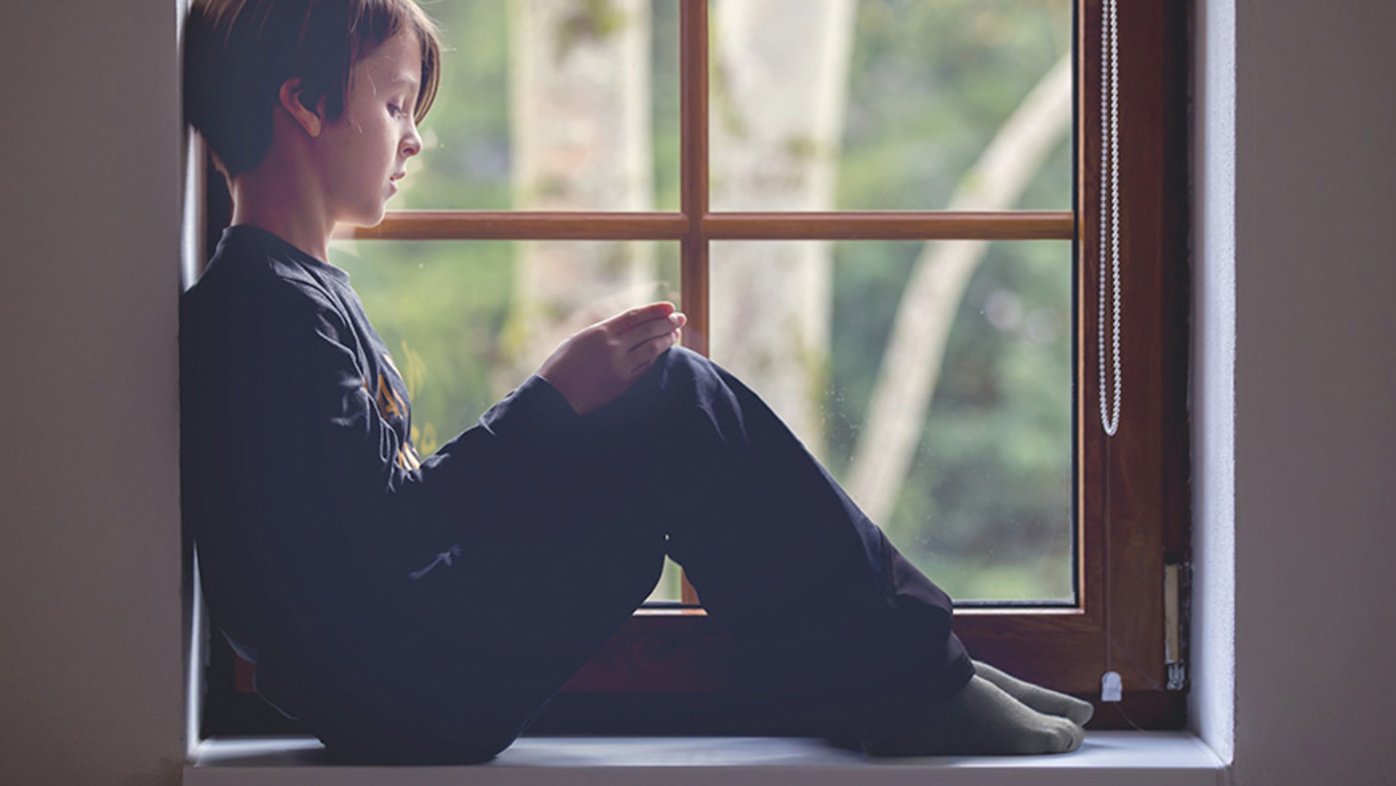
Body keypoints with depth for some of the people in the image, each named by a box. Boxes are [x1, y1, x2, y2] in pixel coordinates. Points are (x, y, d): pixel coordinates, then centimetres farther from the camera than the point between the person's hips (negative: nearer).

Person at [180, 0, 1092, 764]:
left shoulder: (303, 288, 16)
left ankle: (906, 668, 12)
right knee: (681, 405, -11)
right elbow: (377, 537, -24)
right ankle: (917, 690, -3)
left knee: (671, 397, 12)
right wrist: (554, 399, -19)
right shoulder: (270, 307, -18)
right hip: (404, 701, -11)